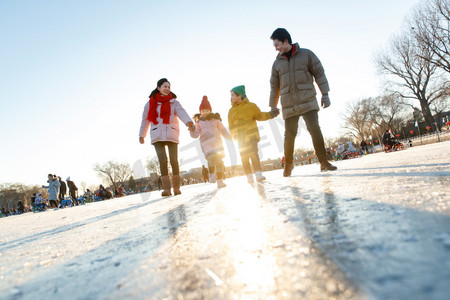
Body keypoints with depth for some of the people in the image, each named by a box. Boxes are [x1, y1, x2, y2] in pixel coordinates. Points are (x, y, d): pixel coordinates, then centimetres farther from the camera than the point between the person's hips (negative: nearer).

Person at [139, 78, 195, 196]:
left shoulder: (174, 102, 9)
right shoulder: (151, 103, 12)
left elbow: (181, 112, -11)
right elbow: (145, 120, 19)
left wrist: (189, 122, -31)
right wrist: (142, 135, 23)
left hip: (171, 135, 0)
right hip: (157, 136, 0)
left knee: (174, 160, -2)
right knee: (162, 160, -13)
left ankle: (176, 187, 8)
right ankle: (166, 188, -11)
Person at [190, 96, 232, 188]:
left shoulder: (215, 119, 14)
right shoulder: (198, 121, 13)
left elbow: (223, 130, 15)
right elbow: (195, 134, 5)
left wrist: (230, 138, 6)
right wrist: (192, 129, -15)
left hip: (216, 142, 2)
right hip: (205, 142, -1)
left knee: (219, 160, -4)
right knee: (211, 157, -27)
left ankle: (220, 181, 4)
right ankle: (212, 174, -8)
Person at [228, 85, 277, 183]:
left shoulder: (251, 106, 2)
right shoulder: (231, 111, 9)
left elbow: (259, 116, 12)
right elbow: (231, 126, 8)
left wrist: (270, 115, -4)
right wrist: (234, 136, -4)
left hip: (251, 135, -3)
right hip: (240, 138, 3)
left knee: (253, 154, -16)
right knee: (244, 157, 1)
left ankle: (258, 174, -18)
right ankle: (249, 177, 7)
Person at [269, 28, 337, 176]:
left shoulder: (306, 54, 6)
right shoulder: (277, 63, 14)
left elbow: (319, 73, 6)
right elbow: (274, 86, 18)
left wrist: (325, 94, -3)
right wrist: (273, 106, 16)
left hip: (308, 101, -2)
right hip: (288, 106, 2)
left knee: (315, 129, -14)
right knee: (289, 135, 1)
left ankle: (324, 162, -7)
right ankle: (288, 164, 18)